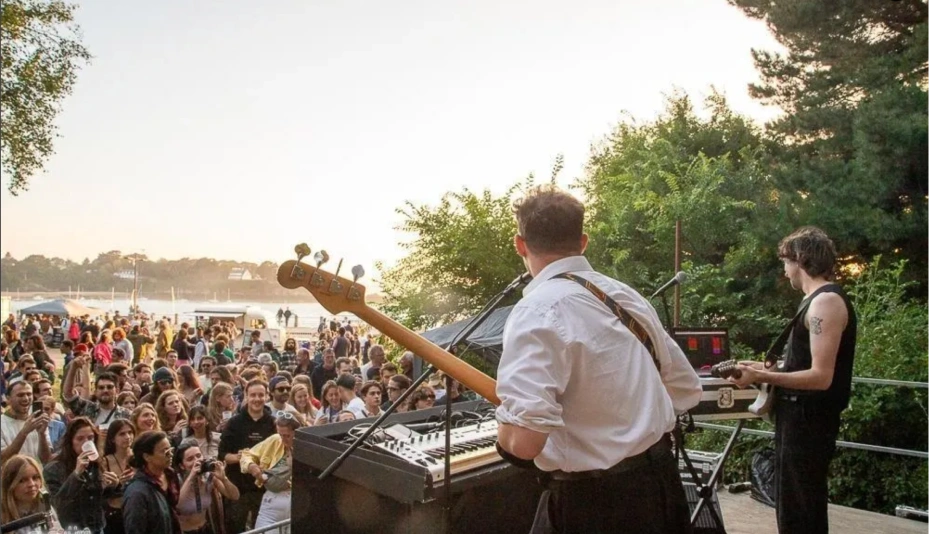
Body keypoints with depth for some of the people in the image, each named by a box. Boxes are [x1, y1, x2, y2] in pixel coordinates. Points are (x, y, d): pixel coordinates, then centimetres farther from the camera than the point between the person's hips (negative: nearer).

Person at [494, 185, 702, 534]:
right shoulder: (626, 295, 2)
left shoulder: (538, 311, -20)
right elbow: (687, 389, 12)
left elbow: (524, 440, -30)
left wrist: (504, 434, -9)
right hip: (659, 481, 8)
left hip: (591, 503, -7)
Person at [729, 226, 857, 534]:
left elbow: (820, 377, -25)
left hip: (808, 422, -10)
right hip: (802, 417, 10)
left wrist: (762, 377, -20)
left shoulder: (825, 301, -18)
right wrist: (768, 370, 15)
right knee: (799, 507, 21)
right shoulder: (819, 300, 13)